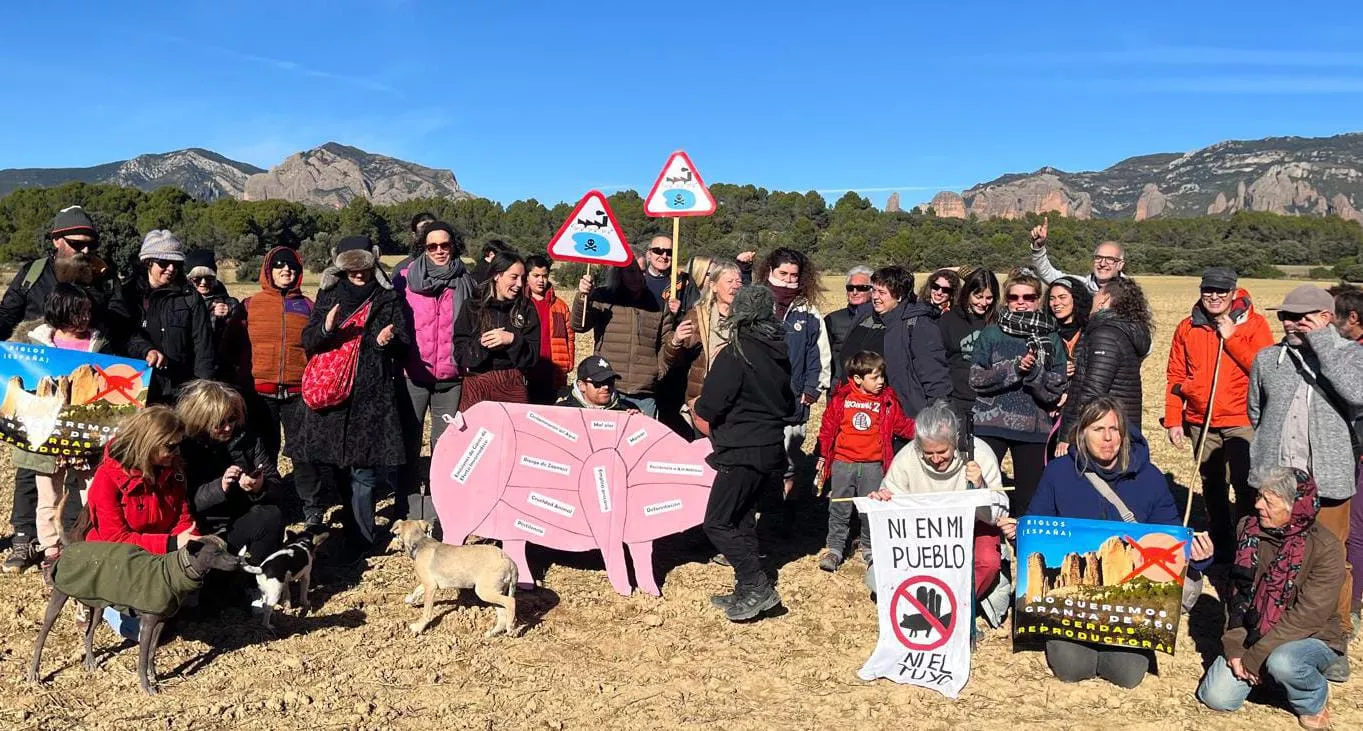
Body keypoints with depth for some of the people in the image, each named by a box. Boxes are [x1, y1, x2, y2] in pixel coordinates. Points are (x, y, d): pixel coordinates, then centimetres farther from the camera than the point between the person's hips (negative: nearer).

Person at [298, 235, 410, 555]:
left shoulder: (388, 299, 7)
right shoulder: (328, 296, 12)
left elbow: (405, 343, 5)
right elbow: (307, 340, 5)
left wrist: (387, 341, -17)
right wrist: (326, 328, -17)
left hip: (373, 395, -2)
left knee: (362, 468, -7)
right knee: (335, 466, 3)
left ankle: (358, 541, 1)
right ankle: (356, 528, 25)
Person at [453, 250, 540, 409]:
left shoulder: (526, 310, 5)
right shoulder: (473, 307, 1)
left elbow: (532, 356, 1)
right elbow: (460, 354, -3)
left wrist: (512, 340, -15)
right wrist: (482, 344, -18)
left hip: (512, 386, 1)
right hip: (476, 385, -1)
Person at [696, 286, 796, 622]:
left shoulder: (734, 354, -15)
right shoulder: (779, 354, 9)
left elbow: (706, 412, -15)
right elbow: (788, 405, 20)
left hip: (742, 453, -8)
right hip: (773, 450, 8)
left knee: (717, 523, 0)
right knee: (742, 519, 17)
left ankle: (757, 586, -6)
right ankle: (747, 592, 20)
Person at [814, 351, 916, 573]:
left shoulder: (887, 401, 3)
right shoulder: (840, 399, -3)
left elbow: (903, 425, 8)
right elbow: (828, 428, 3)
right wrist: (823, 457, 5)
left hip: (873, 465, 1)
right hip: (843, 463, -1)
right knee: (839, 509, 6)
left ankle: (870, 548, 23)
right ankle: (834, 549, 16)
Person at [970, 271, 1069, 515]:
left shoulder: (1051, 339, 7)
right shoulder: (991, 334, 5)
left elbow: (1057, 389, 0)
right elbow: (977, 379, -4)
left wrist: (1034, 370, -17)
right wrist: (1014, 368, -14)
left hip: (1034, 427, 1)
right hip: (991, 423, -1)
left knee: (1028, 497, 6)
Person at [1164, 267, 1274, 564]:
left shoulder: (1253, 324, -3)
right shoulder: (1188, 328, 5)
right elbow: (1175, 376, 6)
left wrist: (1231, 338, -16)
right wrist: (1173, 420, 3)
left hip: (1242, 421, -4)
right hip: (1200, 422, 4)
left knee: (1245, 485, -11)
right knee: (1212, 486, 15)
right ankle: (1221, 545, 29)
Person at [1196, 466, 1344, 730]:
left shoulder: (1324, 548, -21)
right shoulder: (1249, 528, -6)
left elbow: (1307, 616, -23)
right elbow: (1238, 592, 0)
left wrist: (1254, 658, -23)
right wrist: (1234, 647, -10)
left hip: (1311, 638, -4)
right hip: (1254, 634, 4)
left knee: (1281, 662, -37)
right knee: (1217, 697, -10)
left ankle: (1313, 703, -2)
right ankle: (1266, 670, 19)